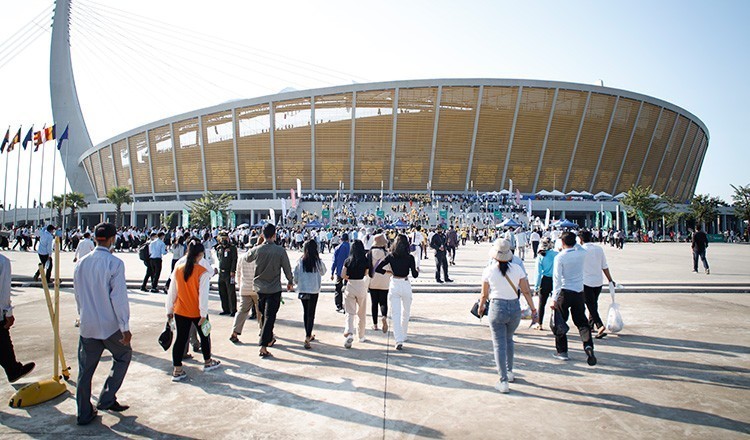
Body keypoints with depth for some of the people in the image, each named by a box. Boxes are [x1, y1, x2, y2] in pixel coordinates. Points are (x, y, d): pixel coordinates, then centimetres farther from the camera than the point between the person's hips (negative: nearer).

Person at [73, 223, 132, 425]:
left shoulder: (81, 264, 4)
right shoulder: (114, 263, -15)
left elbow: (77, 295, 13)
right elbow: (119, 297, -16)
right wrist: (125, 327, -12)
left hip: (87, 326, 5)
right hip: (110, 325, -5)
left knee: (85, 369, 13)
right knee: (123, 355, 18)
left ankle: (84, 413, 21)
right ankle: (107, 399, 13)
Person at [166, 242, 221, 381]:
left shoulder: (178, 269, -3)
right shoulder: (203, 272, -17)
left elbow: (171, 291, 3)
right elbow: (203, 295, -17)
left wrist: (169, 309, 12)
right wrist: (204, 314, -12)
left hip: (180, 311, 3)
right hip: (197, 312, -3)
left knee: (180, 339, 9)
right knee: (204, 336, 17)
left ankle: (177, 371, 10)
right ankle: (207, 362, 34)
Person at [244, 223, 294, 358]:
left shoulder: (257, 250, -8)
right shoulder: (280, 251, -13)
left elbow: (247, 259, 14)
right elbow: (287, 268, -6)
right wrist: (290, 282, 11)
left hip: (259, 288, 3)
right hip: (274, 289, -3)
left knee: (264, 315, 21)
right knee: (270, 317, 0)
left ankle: (269, 339, 37)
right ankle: (263, 347, -4)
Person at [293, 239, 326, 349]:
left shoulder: (300, 261, -7)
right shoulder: (317, 261, -11)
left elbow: (295, 276, -2)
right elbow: (323, 272, 7)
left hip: (302, 290, 3)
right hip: (314, 290, -3)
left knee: (305, 312, 17)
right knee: (311, 314, 0)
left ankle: (308, 335, 32)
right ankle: (307, 338, -10)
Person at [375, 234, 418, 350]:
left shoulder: (390, 256, -3)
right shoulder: (410, 257, -8)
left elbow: (377, 269, -6)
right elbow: (414, 275, -7)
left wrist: (388, 271, 9)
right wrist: (417, 270, 14)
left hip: (394, 285, 1)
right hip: (406, 285, 0)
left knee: (395, 313, 1)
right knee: (406, 312, 19)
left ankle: (399, 340, -8)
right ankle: (403, 335, 32)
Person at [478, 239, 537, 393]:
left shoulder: (488, 270, -7)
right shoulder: (516, 268, -3)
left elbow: (484, 294, 0)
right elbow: (526, 291, -1)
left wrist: (481, 307, 18)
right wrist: (533, 308, 12)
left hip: (497, 307, -3)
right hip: (515, 308, 3)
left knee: (499, 344, 3)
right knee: (508, 340, 24)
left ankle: (503, 381, 1)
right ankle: (509, 371, 36)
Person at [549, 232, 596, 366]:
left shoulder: (559, 257, -13)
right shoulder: (582, 254, -1)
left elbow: (557, 279, -16)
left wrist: (554, 299, -14)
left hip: (564, 293, -4)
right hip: (579, 293, 4)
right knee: (581, 321, 12)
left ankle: (562, 351, 15)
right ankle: (588, 345, -10)